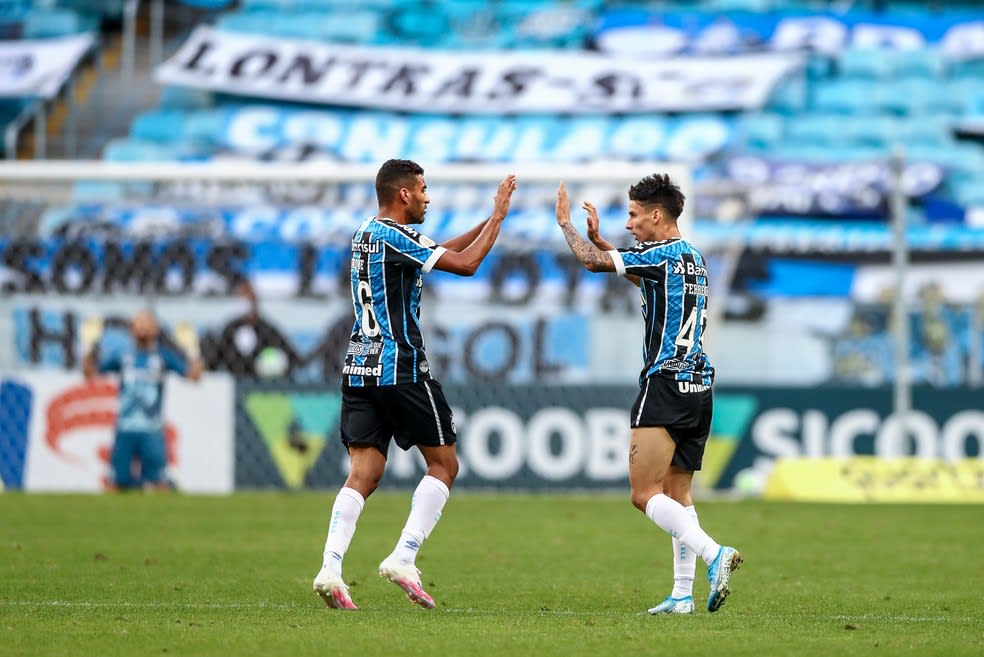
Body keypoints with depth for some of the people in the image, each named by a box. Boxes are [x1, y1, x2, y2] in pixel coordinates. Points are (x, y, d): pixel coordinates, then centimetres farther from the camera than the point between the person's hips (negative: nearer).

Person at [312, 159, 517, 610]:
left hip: (359, 369, 8)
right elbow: (465, 264, -14)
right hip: (401, 369, -8)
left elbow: (442, 251, 27)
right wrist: (498, 215, -3)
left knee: (362, 473, 2)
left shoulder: (367, 233, 17)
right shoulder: (394, 236, -11)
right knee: (443, 464, 4)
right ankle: (403, 558, -7)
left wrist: (489, 221, 24)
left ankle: (330, 568, -14)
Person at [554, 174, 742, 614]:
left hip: (666, 384, -9)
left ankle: (713, 554, -26)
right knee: (677, 495, 10)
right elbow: (639, 274, 35)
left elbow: (593, 261, -8)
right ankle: (683, 594, 5)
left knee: (645, 494, -10)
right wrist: (598, 237, 32)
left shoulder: (662, 254, -9)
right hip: (699, 385, 9)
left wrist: (565, 222, 9)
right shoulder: (692, 257, 17)